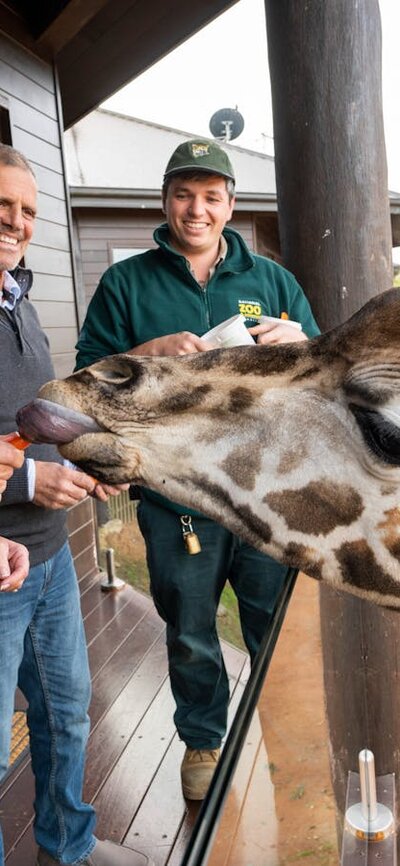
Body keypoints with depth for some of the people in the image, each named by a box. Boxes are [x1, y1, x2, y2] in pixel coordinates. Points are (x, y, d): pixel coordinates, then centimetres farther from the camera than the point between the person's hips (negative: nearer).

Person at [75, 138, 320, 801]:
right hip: (176, 501, -1)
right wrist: (150, 351, -19)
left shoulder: (270, 279, 7)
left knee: (277, 630, 16)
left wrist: (301, 345, -14)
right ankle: (202, 738, 43)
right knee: (191, 635, 17)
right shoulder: (126, 284, 2)